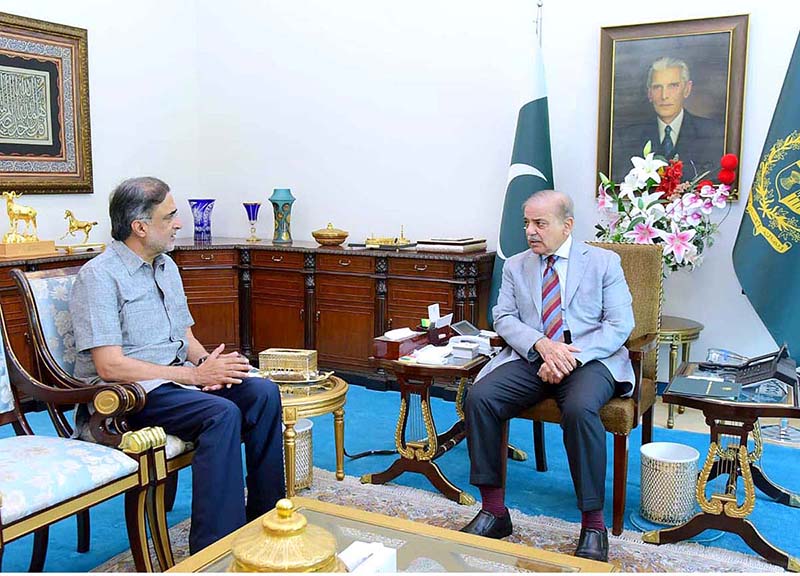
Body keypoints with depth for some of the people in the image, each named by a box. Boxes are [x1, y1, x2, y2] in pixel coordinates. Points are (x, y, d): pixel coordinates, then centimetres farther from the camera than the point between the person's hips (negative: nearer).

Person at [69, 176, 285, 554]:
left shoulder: (166, 266, 15)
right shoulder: (99, 276, -12)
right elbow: (109, 365, -19)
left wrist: (207, 362, -6)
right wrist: (194, 374, -19)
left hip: (177, 379, 8)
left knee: (263, 393, -14)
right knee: (221, 413, -31)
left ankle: (265, 516, -5)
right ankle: (212, 549, -26)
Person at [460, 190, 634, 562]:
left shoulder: (604, 262, 5)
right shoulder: (515, 266, 15)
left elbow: (620, 325, -2)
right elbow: (504, 318, 5)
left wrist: (572, 355, -18)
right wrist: (542, 345, -15)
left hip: (589, 360, -3)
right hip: (531, 358, 3)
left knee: (580, 409, -36)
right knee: (479, 397, -23)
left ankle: (593, 524, -20)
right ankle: (493, 510, -11)